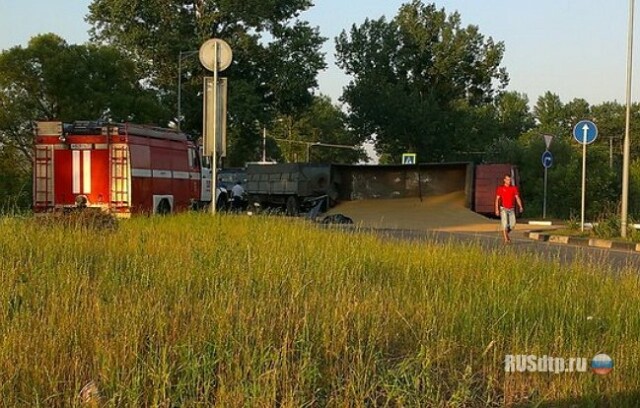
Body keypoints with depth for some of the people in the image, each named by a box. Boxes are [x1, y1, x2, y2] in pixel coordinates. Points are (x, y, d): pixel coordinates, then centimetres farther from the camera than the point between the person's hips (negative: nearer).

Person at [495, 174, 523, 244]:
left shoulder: (514, 188, 3)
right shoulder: (500, 188, -3)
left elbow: (517, 198, -3)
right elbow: (497, 199, -4)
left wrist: (520, 206, -17)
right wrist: (497, 209, -12)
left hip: (511, 209, 3)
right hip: (503, 209, -3)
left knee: (512, 225, 2)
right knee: (505, 224, -11)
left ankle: (505, 234, 29)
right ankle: (506, 240, -8)